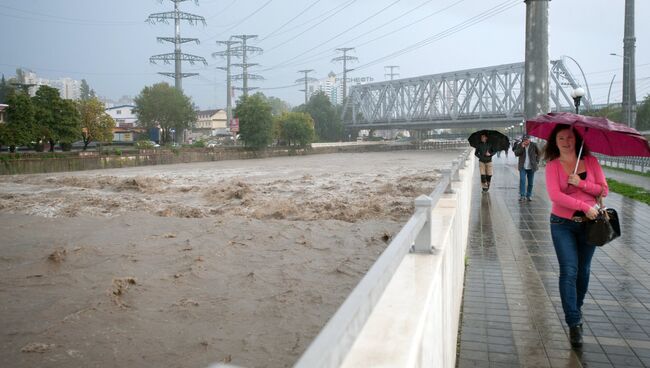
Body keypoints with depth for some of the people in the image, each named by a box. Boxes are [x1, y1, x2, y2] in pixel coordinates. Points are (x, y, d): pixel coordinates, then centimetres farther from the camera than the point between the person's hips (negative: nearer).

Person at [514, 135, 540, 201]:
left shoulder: (533, 145, -2)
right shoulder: (519, 145, -1)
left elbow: (538, 153, 11)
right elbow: (516, 154, -8)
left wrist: (537, 162, 4)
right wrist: (522, 147, -19)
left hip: (531, 167, 1)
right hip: (522, 167, -1)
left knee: (530, 183, 6)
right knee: (522, 180, -14)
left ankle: (529, 195, 17)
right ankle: (522, 195, -12)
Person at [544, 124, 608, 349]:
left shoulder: (590, 161, 1)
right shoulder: (553, 166, -6)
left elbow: (604, 190, -1)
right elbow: (555, 195, -17)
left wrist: (581, 183, -17)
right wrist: (585, 206, -21)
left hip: (589, 222, 3)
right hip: (563, 224, -3)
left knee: (583, 270, 14)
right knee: (569, 271, -9)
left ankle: (577, 308, 36)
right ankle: (574, 323, -4)